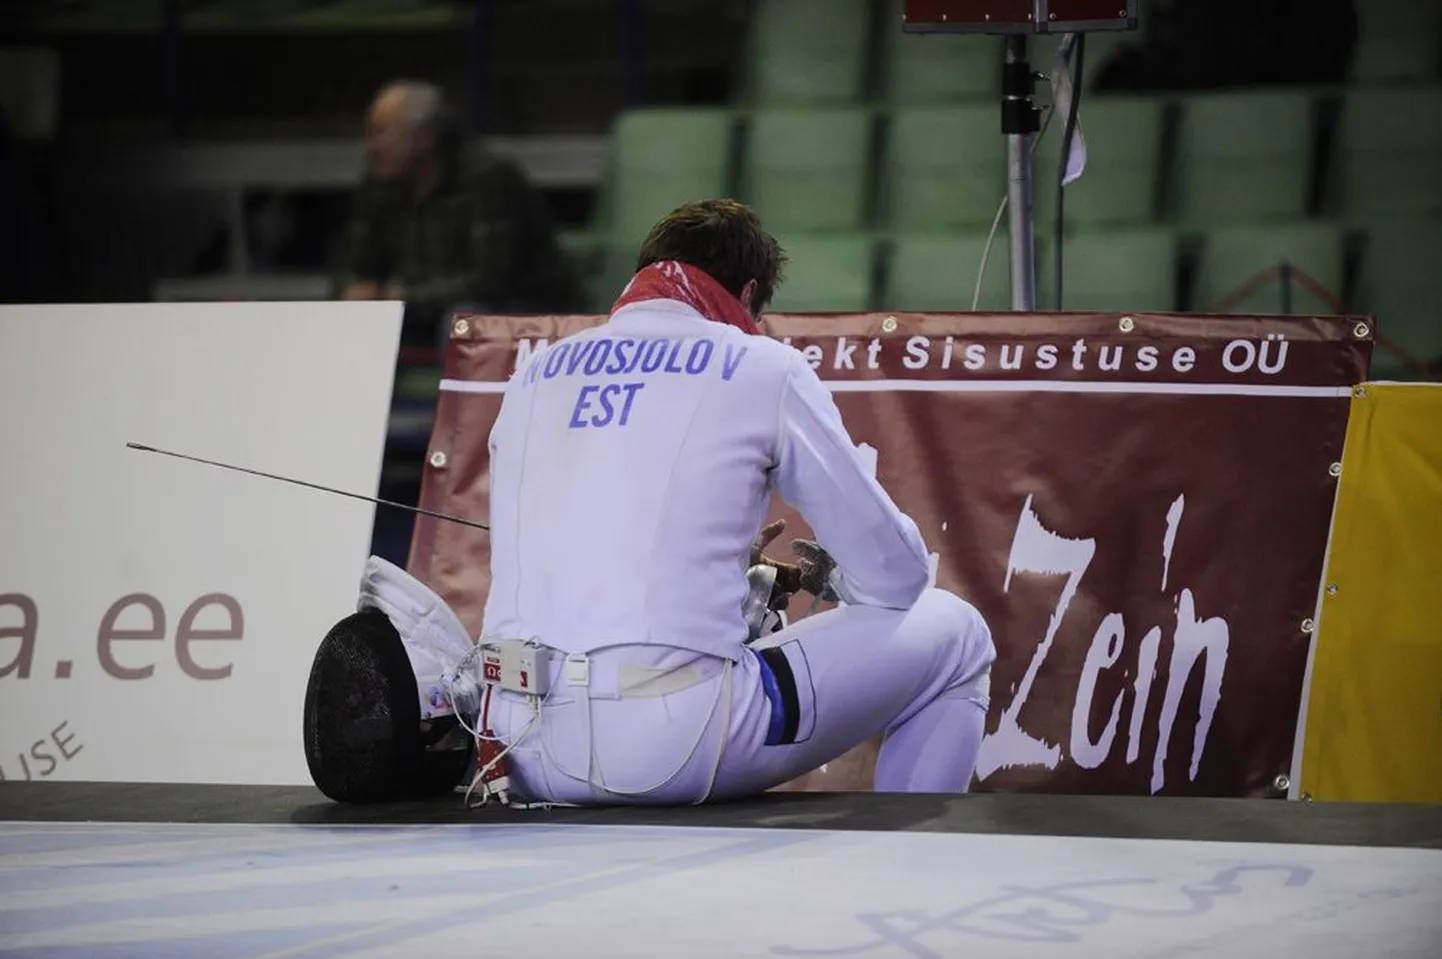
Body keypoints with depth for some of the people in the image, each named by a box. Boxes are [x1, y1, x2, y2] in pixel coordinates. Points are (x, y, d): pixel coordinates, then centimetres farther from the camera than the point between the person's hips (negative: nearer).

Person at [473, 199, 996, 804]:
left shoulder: (535, 374, 18)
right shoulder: (761, 367, 4)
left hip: (524, 751, 5)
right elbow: (896, 573, 7)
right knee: (951, 634, 15)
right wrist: (830, 578, 29)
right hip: (675, 744, -5)